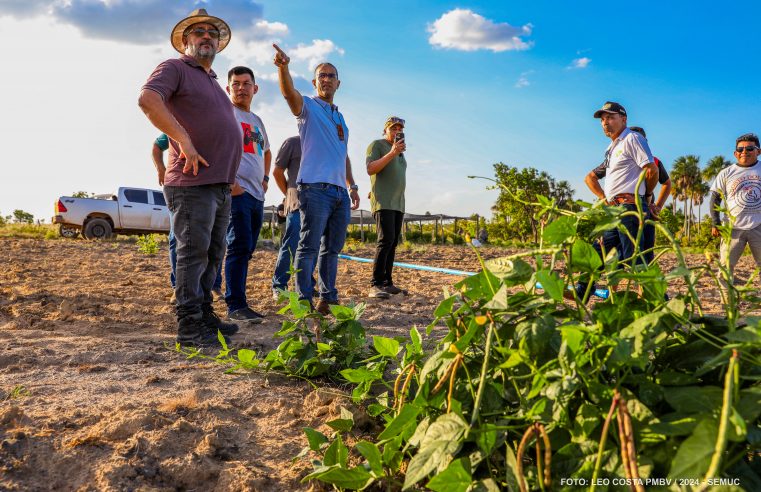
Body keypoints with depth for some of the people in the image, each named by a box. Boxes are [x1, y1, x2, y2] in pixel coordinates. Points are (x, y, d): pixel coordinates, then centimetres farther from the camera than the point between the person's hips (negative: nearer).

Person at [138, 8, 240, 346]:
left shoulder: (213, 82, 26)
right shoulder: (174, 68, 0)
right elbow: (147, 100, -21)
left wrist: (230, 177, 21)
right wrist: (184, 141, -25)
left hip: (221, 186, 9)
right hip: (192, 183, -9)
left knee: (213, 255, 12)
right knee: (193, 253, -8)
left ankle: (205, 316, 22)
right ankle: (189, 327, -4)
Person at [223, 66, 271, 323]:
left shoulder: (257, 120, 22)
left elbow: (267, 152, 38)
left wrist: (265, 178, 23)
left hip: (257, 194, 8)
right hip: (236, 191, -8)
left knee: (246, 249, 8)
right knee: (240, 247, -12)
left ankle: (238, 303, 15)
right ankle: (236, 306, -7)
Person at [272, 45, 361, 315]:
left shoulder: (340, 118, 24)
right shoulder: (307, 106, 4)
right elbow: (289, 92, -18)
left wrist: (352, 186, 18)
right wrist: (283, 67, -37)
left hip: (340, 191, 7)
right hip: (315, 187, -7)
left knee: (333, 248, 10)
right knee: (309, 247, -9)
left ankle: (328, 299, 18)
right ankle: (304, 301, -7)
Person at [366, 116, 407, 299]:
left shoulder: (400, 151, 24)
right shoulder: (376, 145, 2)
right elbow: (371, 169, -13)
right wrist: (392, 153, -18)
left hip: (398, 203, 8)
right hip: (383, 202, -8)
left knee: (393, 243, 2)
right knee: (386, 240, -20)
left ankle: (387, 283, 3)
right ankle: (375, 285, -21)